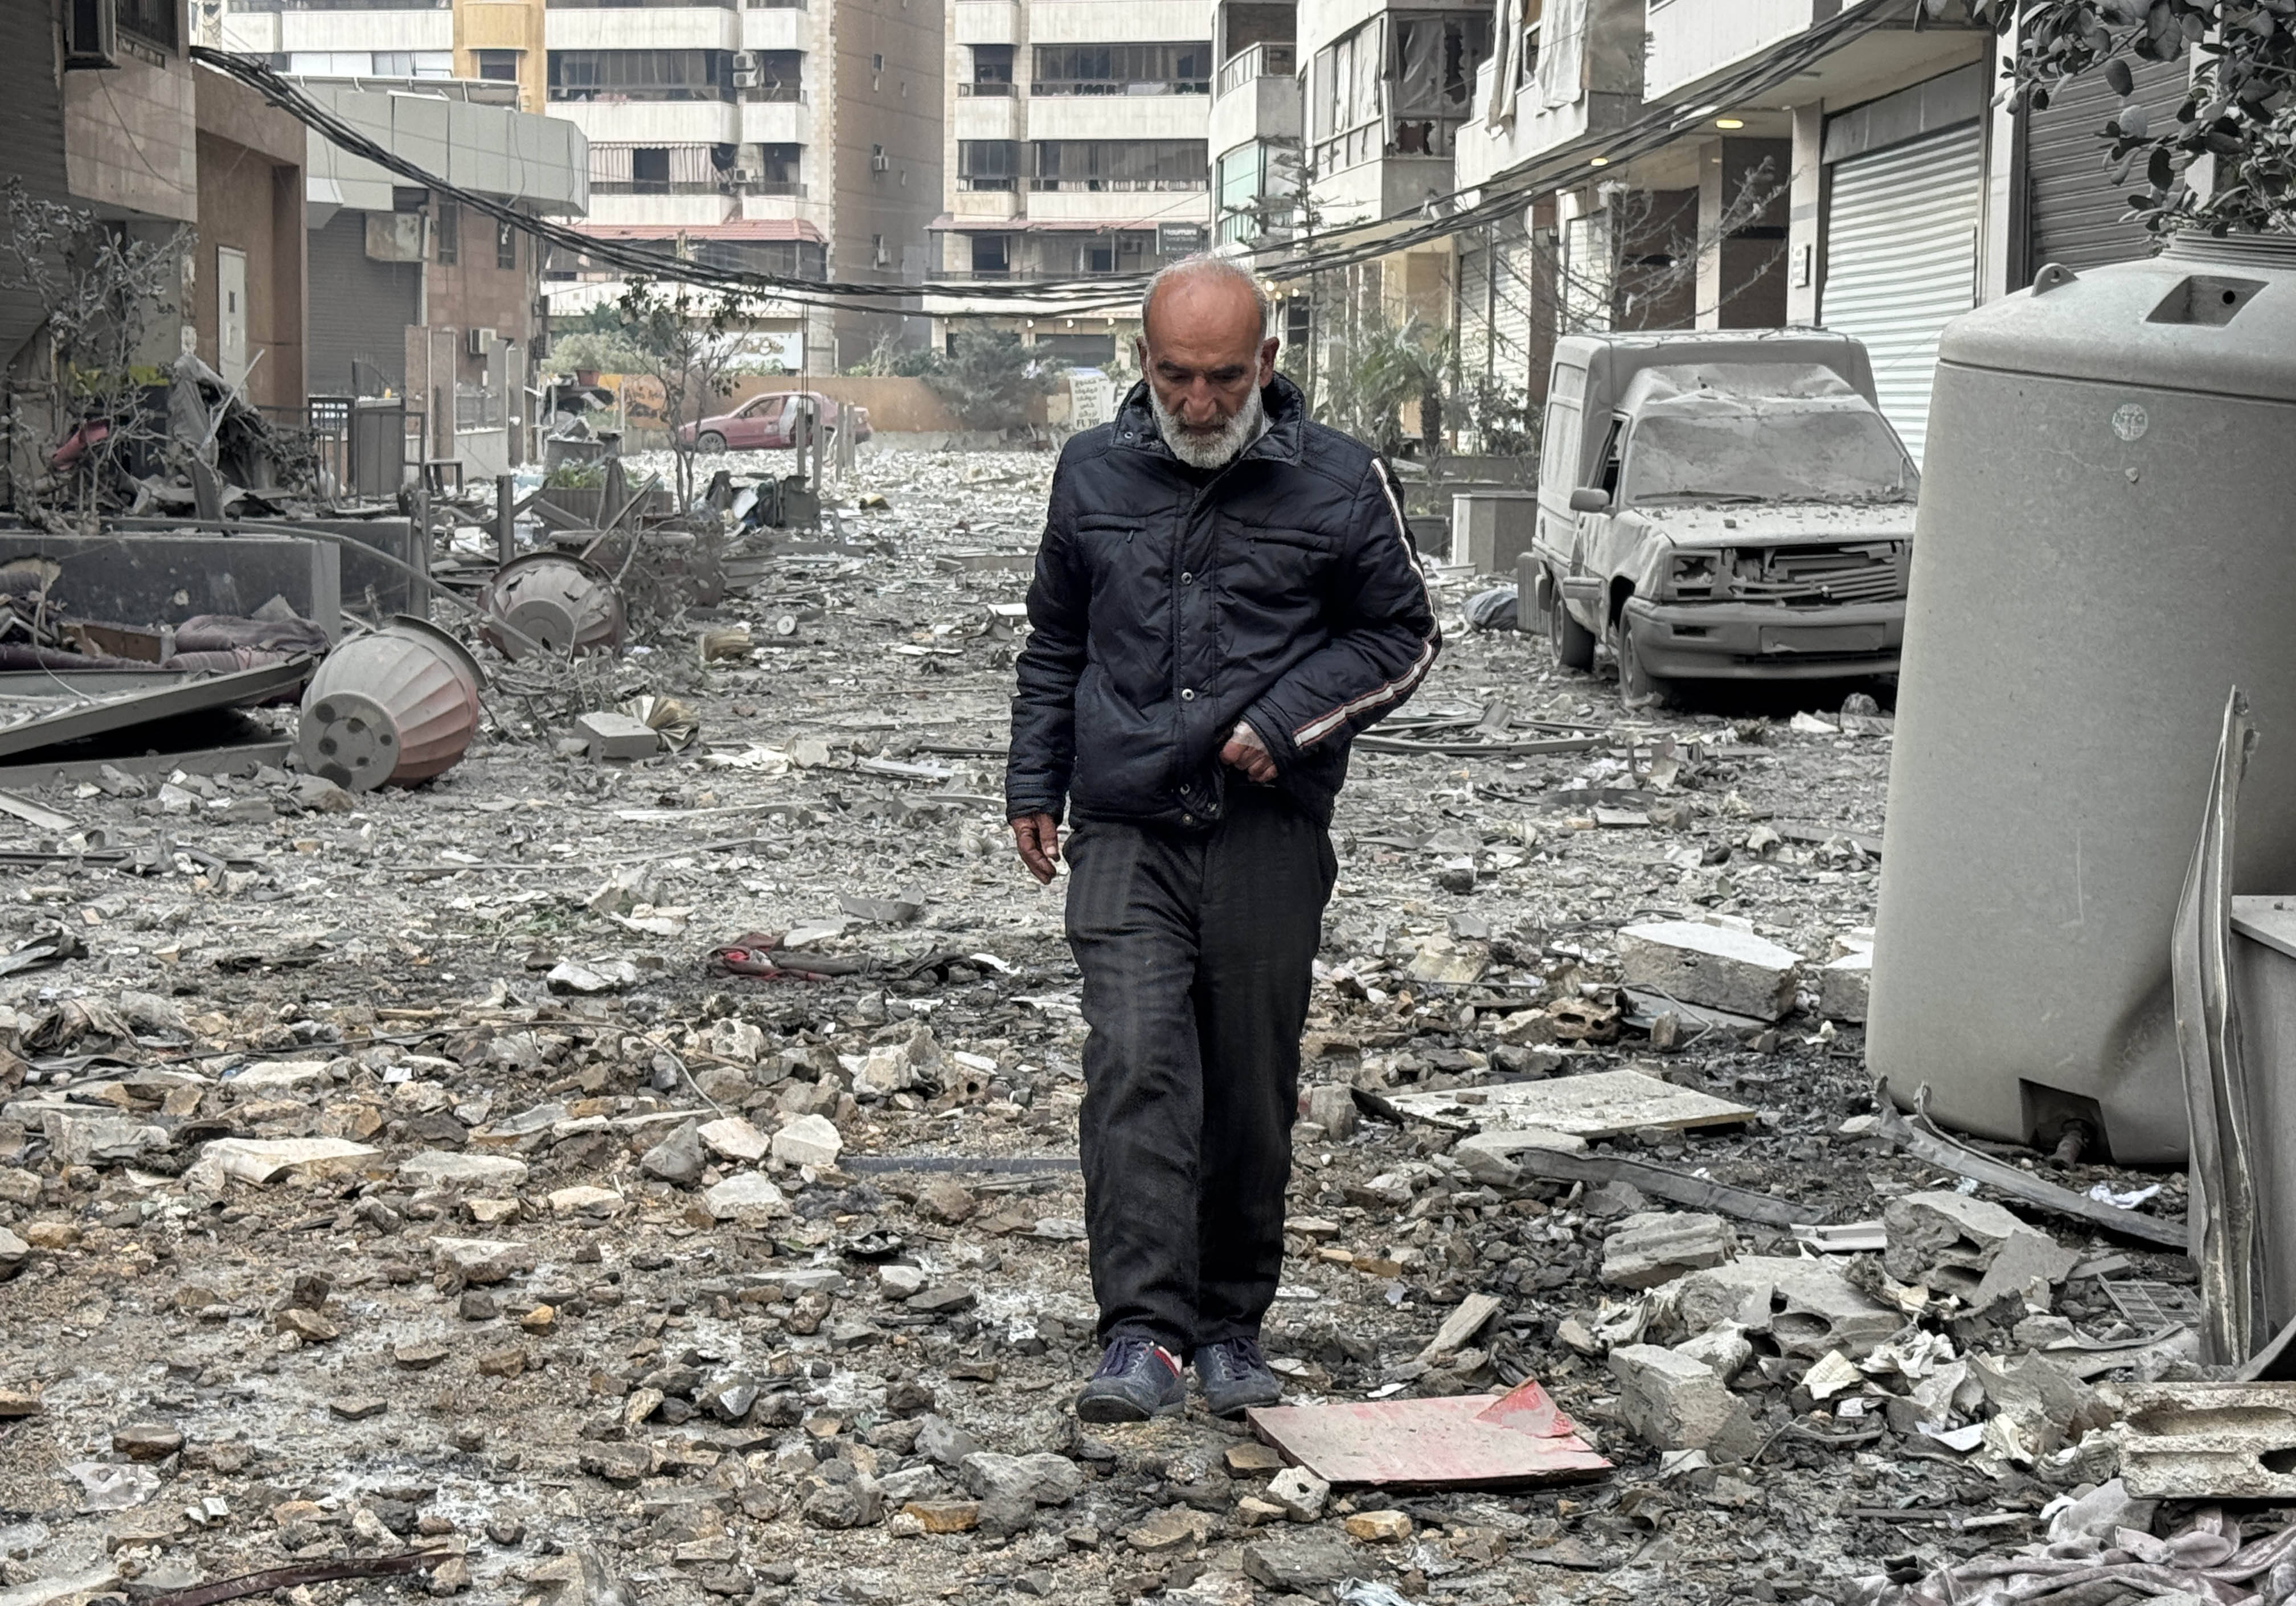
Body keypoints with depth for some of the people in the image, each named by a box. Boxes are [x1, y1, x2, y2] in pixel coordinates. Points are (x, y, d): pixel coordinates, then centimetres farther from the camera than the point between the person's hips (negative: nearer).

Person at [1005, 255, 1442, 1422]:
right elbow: (1054, 644, 20)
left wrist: (1286, 722, -6)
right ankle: (1143, 1337, -15)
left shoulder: (1339, 482, -1)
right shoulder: (1093, 474, 7)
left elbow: (1402, 635, 7)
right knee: (1134, 1071, -13)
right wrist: (1035, 785, 17)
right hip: (1127, 834, 1)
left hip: (1271, 835, -1)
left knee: (1251, 1093, 6)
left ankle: (1231, 1327, 21)